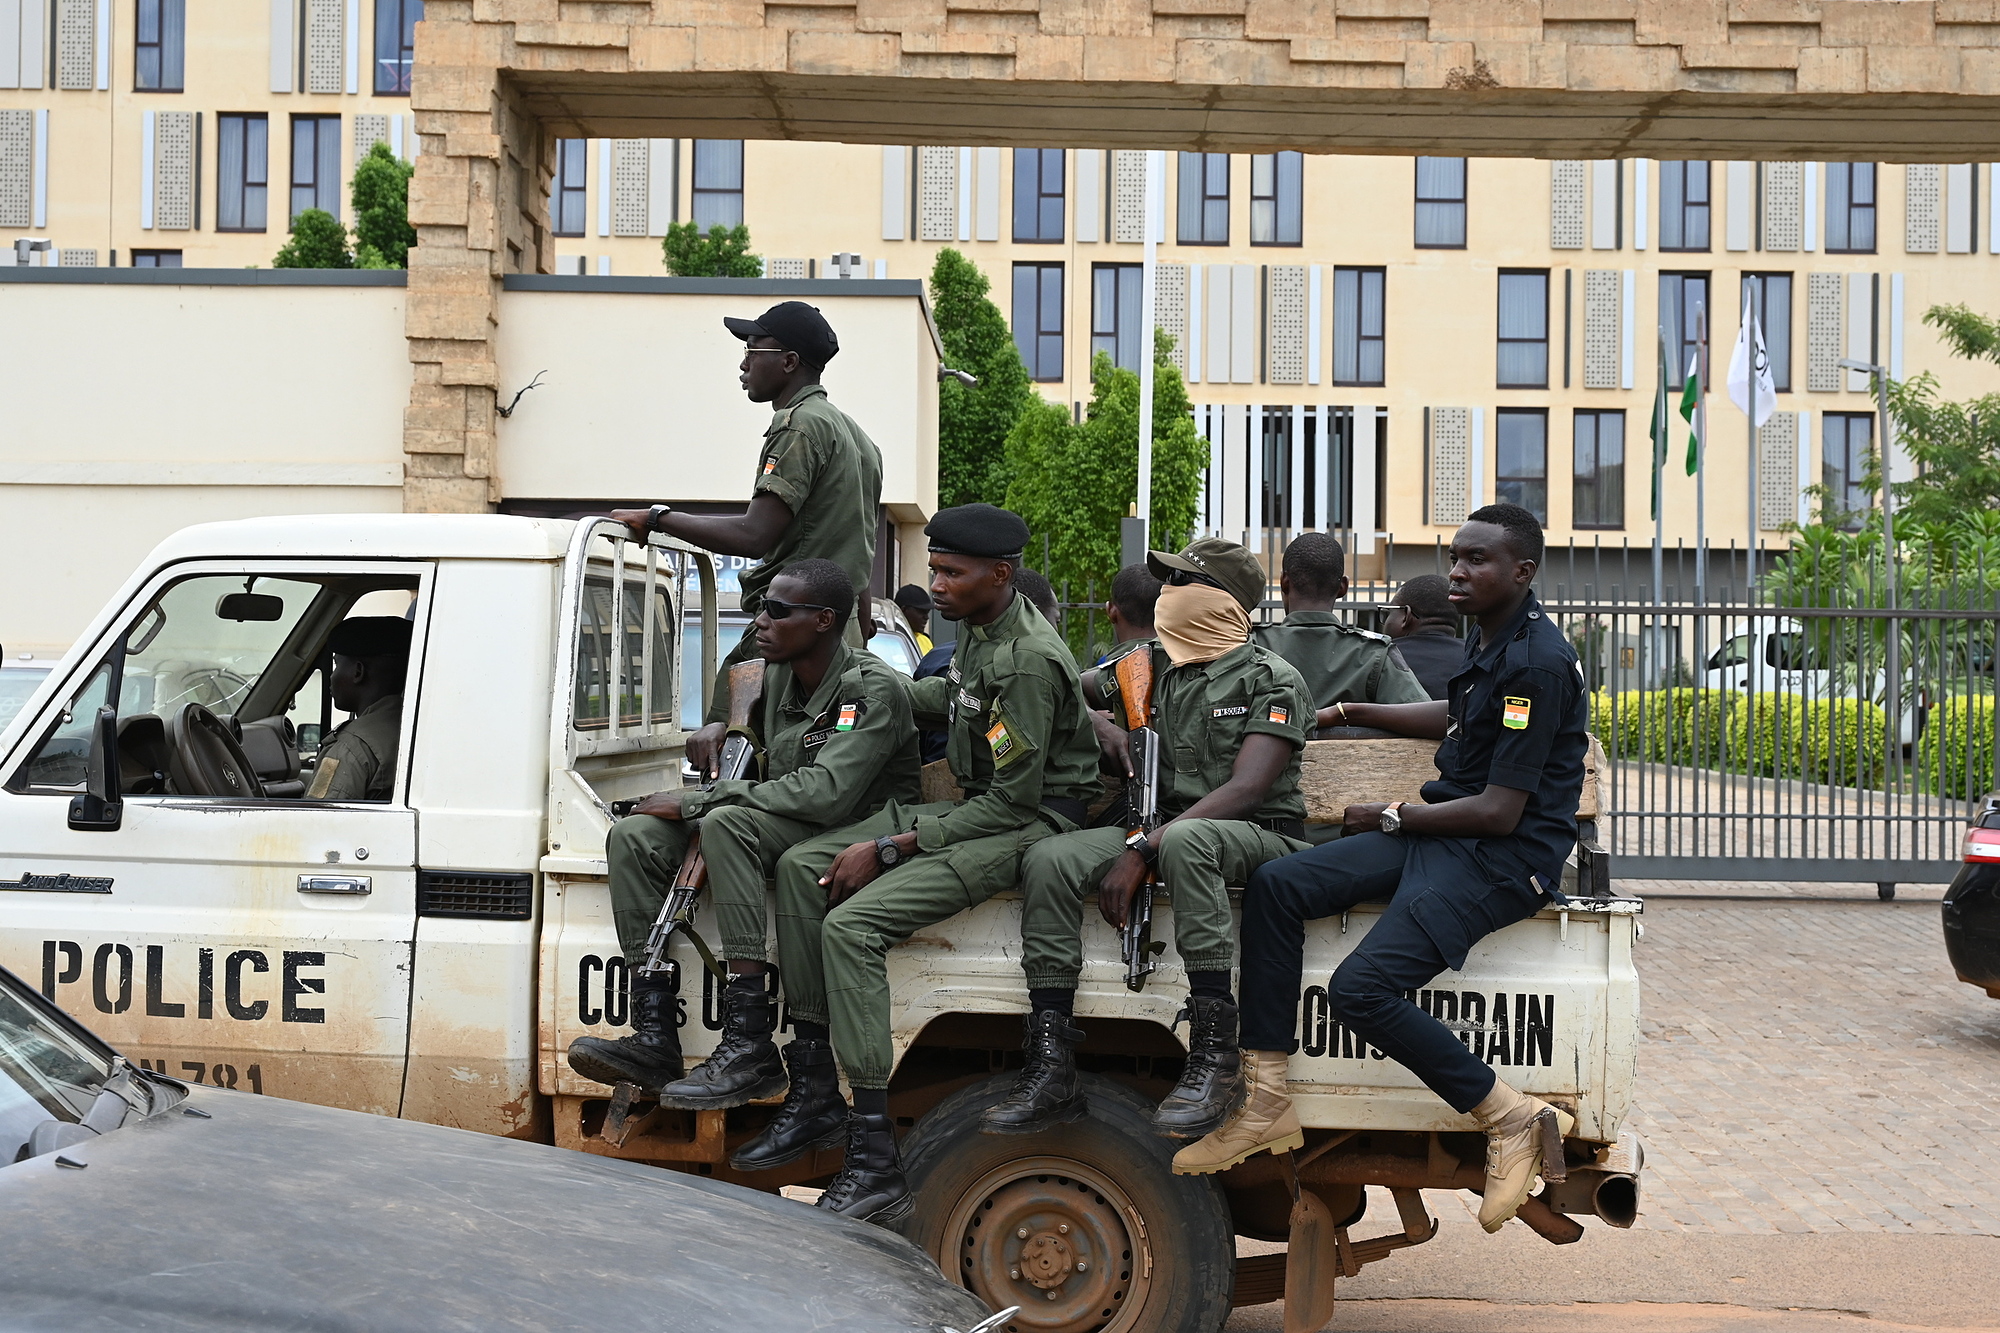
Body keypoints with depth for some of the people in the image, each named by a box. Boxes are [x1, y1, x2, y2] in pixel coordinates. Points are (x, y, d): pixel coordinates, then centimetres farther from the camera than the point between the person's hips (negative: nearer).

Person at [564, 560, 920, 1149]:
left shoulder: (872, 689, -18)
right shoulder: (778, 674, 9)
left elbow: (826, 793, -31)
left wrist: (697, 801, -25)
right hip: (786, 829, 9)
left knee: (727, 823, -36)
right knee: (633, 836, -10)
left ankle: (752, 1048, -38)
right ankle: (655, 1038, -17)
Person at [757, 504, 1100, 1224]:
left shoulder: (1028, 661, -22)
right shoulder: (976, 624, 8)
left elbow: (1012, 802, -23)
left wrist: (889, 848, -22)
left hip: (1030, 823, -10)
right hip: (979, 804, 10)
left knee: (852, 924, -25)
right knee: (802, 866, -3)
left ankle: (877, 1164, -25)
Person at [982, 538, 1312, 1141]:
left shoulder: (1271, 680, -5)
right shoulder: (1151, 663, 13)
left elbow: (1246, 789, -18)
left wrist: (1142, 849, -26)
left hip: (1258, 836, -5)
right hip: (1162, 829, 6)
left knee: (1185, 839, -41)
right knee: (1048, 859, -21)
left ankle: (1215, 1055, -37)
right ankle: (1051, 1069, -24)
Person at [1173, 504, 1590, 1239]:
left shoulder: (1538, 663, -17)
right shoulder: (1488, 642, 13)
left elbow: (1499, 813, -20)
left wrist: (1390, 816, -8)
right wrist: (1352, 711, 31)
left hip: (1507, 856, -10)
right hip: (1437, 833, 10)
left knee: (1361, 988, -25)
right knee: (1274, 886, -8)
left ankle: (1512, 1120, -8)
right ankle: (1266, 1106, -8)